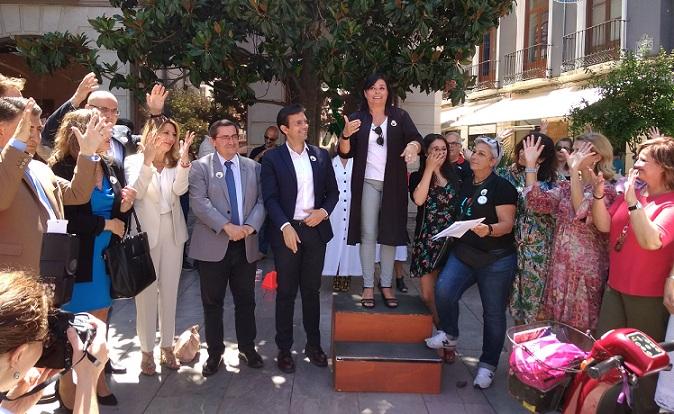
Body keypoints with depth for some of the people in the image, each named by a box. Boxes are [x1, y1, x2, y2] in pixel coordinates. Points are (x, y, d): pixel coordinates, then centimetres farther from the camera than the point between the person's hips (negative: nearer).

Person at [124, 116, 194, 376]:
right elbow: (136, 192, -19)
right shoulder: (134, 161, -3)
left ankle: (167, 347, 23)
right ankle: (147, 351, 15)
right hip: (146, 234, -3)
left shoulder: (175, 164, 5)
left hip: (172, 234, 3)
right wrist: (148, 160, -29)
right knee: (146, 293, 3)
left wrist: (183, 159, -26)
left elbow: (180, 189, -13)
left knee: (169, 292, 11)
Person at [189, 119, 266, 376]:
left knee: (246, 300, 12)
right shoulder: (201, 167, 0)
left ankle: (247, 348, 27)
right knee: (212, 302, 8)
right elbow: (199, 202, -12)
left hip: (246, 245, 3)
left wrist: (250, 226, -14)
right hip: (213, 245, -2)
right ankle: (214, 352, 22)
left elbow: (261, 201, 4)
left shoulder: (253, 167, 10)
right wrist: (227, 226, -20)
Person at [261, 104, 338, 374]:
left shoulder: (321, 156, 8)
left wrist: (323, 211, -7)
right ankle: (284, 349, 17)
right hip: (287, 231, -3)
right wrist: (286, 226, -19)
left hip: (316, 230, 3)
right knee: (286, 292, 5)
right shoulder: (272, 158, -2)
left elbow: (333, 191, 11)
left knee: (311, 290, 13)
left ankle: (313, 344, 25)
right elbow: (270, 198, -8)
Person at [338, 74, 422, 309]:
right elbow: (345, 153, 2)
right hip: (368, 183, 0)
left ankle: (386, 285, 15)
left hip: (393, 185, 1)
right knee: (368, 234, 0)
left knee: (390, 234, 6)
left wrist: (413, 145, -29)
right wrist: (346, 135, -19)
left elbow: (416, 139, -5)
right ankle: (368, 286, 6)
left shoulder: (400, 117, 5)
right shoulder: (357, 118, 5)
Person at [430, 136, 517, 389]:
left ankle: (488, 365, 22)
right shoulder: (465, 186, 12)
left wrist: (488, 230, -34)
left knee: (493, 313, 5)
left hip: (496, 260, -5)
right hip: (463, 254, 5)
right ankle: (449, 335, 7)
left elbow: (507, 224, -16)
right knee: (443, 290, -20)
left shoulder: (501, 187, -8)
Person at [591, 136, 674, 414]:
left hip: (649, 296, -7)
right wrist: (599, 193, -13)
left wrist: (632, 201, -29)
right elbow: (604, 225, 0)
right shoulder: (632, 192, 5)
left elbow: (651, 241, -29)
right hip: (616, 287, 7)